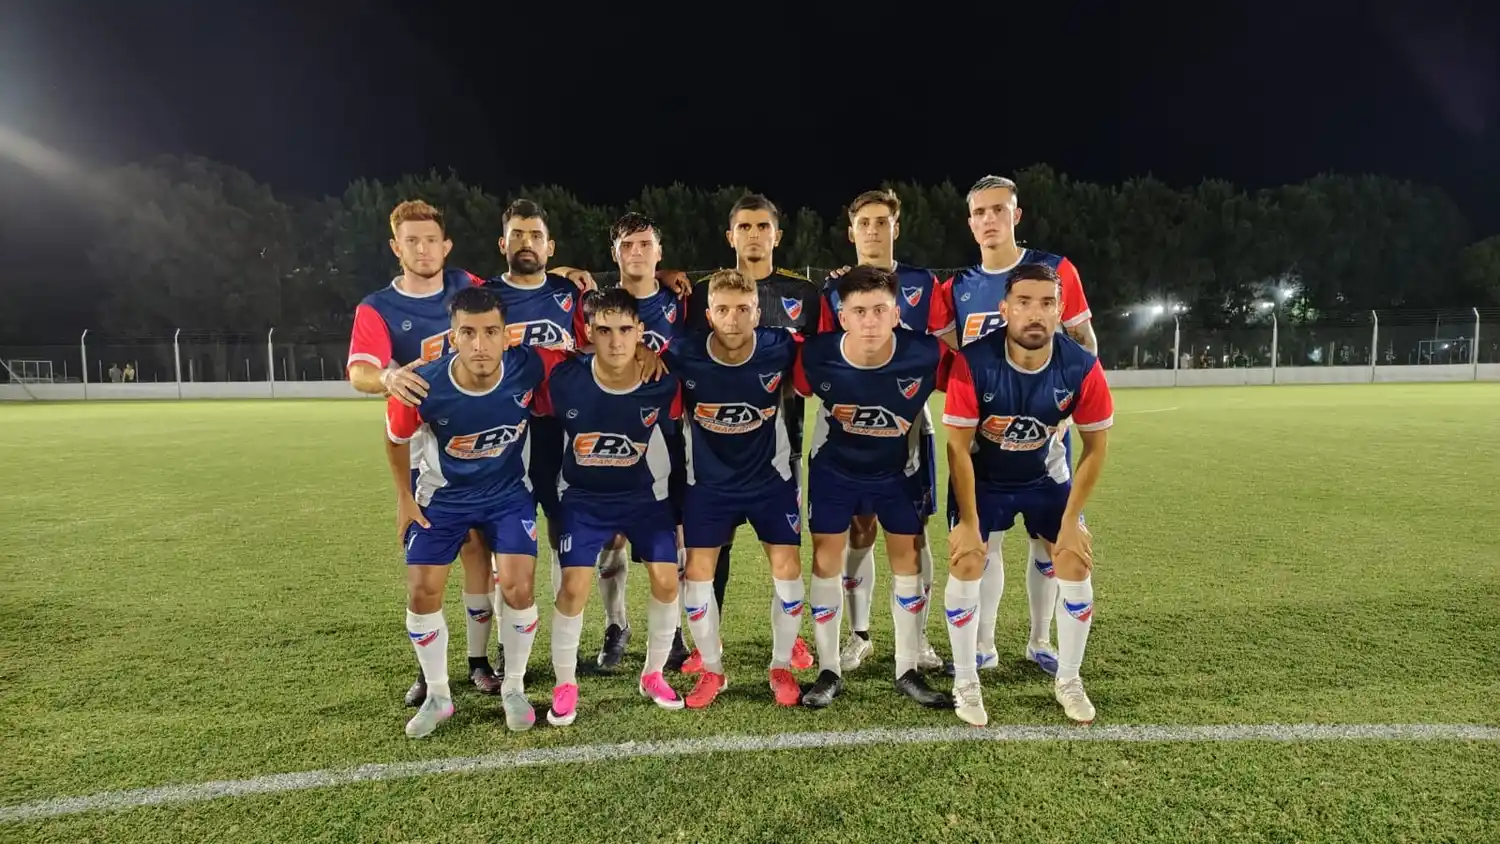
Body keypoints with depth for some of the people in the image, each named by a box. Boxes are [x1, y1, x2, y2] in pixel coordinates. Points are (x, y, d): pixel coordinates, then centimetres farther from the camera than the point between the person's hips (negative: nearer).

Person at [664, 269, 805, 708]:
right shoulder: (683, 356, -22)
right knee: (697, 574, 1)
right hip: (708, 482, 0)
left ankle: (781, 668, 22)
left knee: (787, 569, -1)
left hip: (771, 477, 0)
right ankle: (712, 671, 22)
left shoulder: (780, 349, -21)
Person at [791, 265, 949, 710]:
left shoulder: (926, 354, -29)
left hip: (898, 469, 1)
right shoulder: (816, 356, -28)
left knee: (907, 557, 5)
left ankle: (908, 671, 22)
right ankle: (829, 671, 18)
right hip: (834, 465, 0)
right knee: (826, 558, 2)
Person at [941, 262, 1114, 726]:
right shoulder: (974, 364, -30)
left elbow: (1095, 446, -10)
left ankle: (1068, 681, 22)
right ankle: (965, 684, 10)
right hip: (983, 478, -2)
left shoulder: (1082, 367, -24)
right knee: (965, 566, -9)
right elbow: (958, 447, -21)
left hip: (1047, 477, 2)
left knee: (1076, 566, -1)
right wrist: (969, 521, -19)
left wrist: (1071, 518, -11)